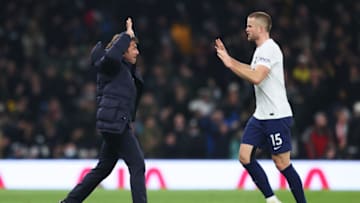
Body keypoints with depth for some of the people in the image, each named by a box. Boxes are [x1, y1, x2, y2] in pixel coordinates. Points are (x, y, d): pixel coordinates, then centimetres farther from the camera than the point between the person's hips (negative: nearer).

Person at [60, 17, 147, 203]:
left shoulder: (126, 69, 22)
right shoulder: (111, 66, -7)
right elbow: (111, 56, -29)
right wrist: (127, 35, -21)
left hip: (119, 124, 10)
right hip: (114, 123, -10)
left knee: (103, 168, 15)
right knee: (137, 165, -11)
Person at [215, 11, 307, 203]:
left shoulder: (269, 49, -15)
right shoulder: (261, 49, 15)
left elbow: (256, 77, -27)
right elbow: (252, 71, 35)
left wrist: (231, 64, -21)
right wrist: (229, 59, 27)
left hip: (276, 116, -10)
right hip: (260, 115, 10)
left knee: (282, 163, -7)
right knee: (245, 156, 1)